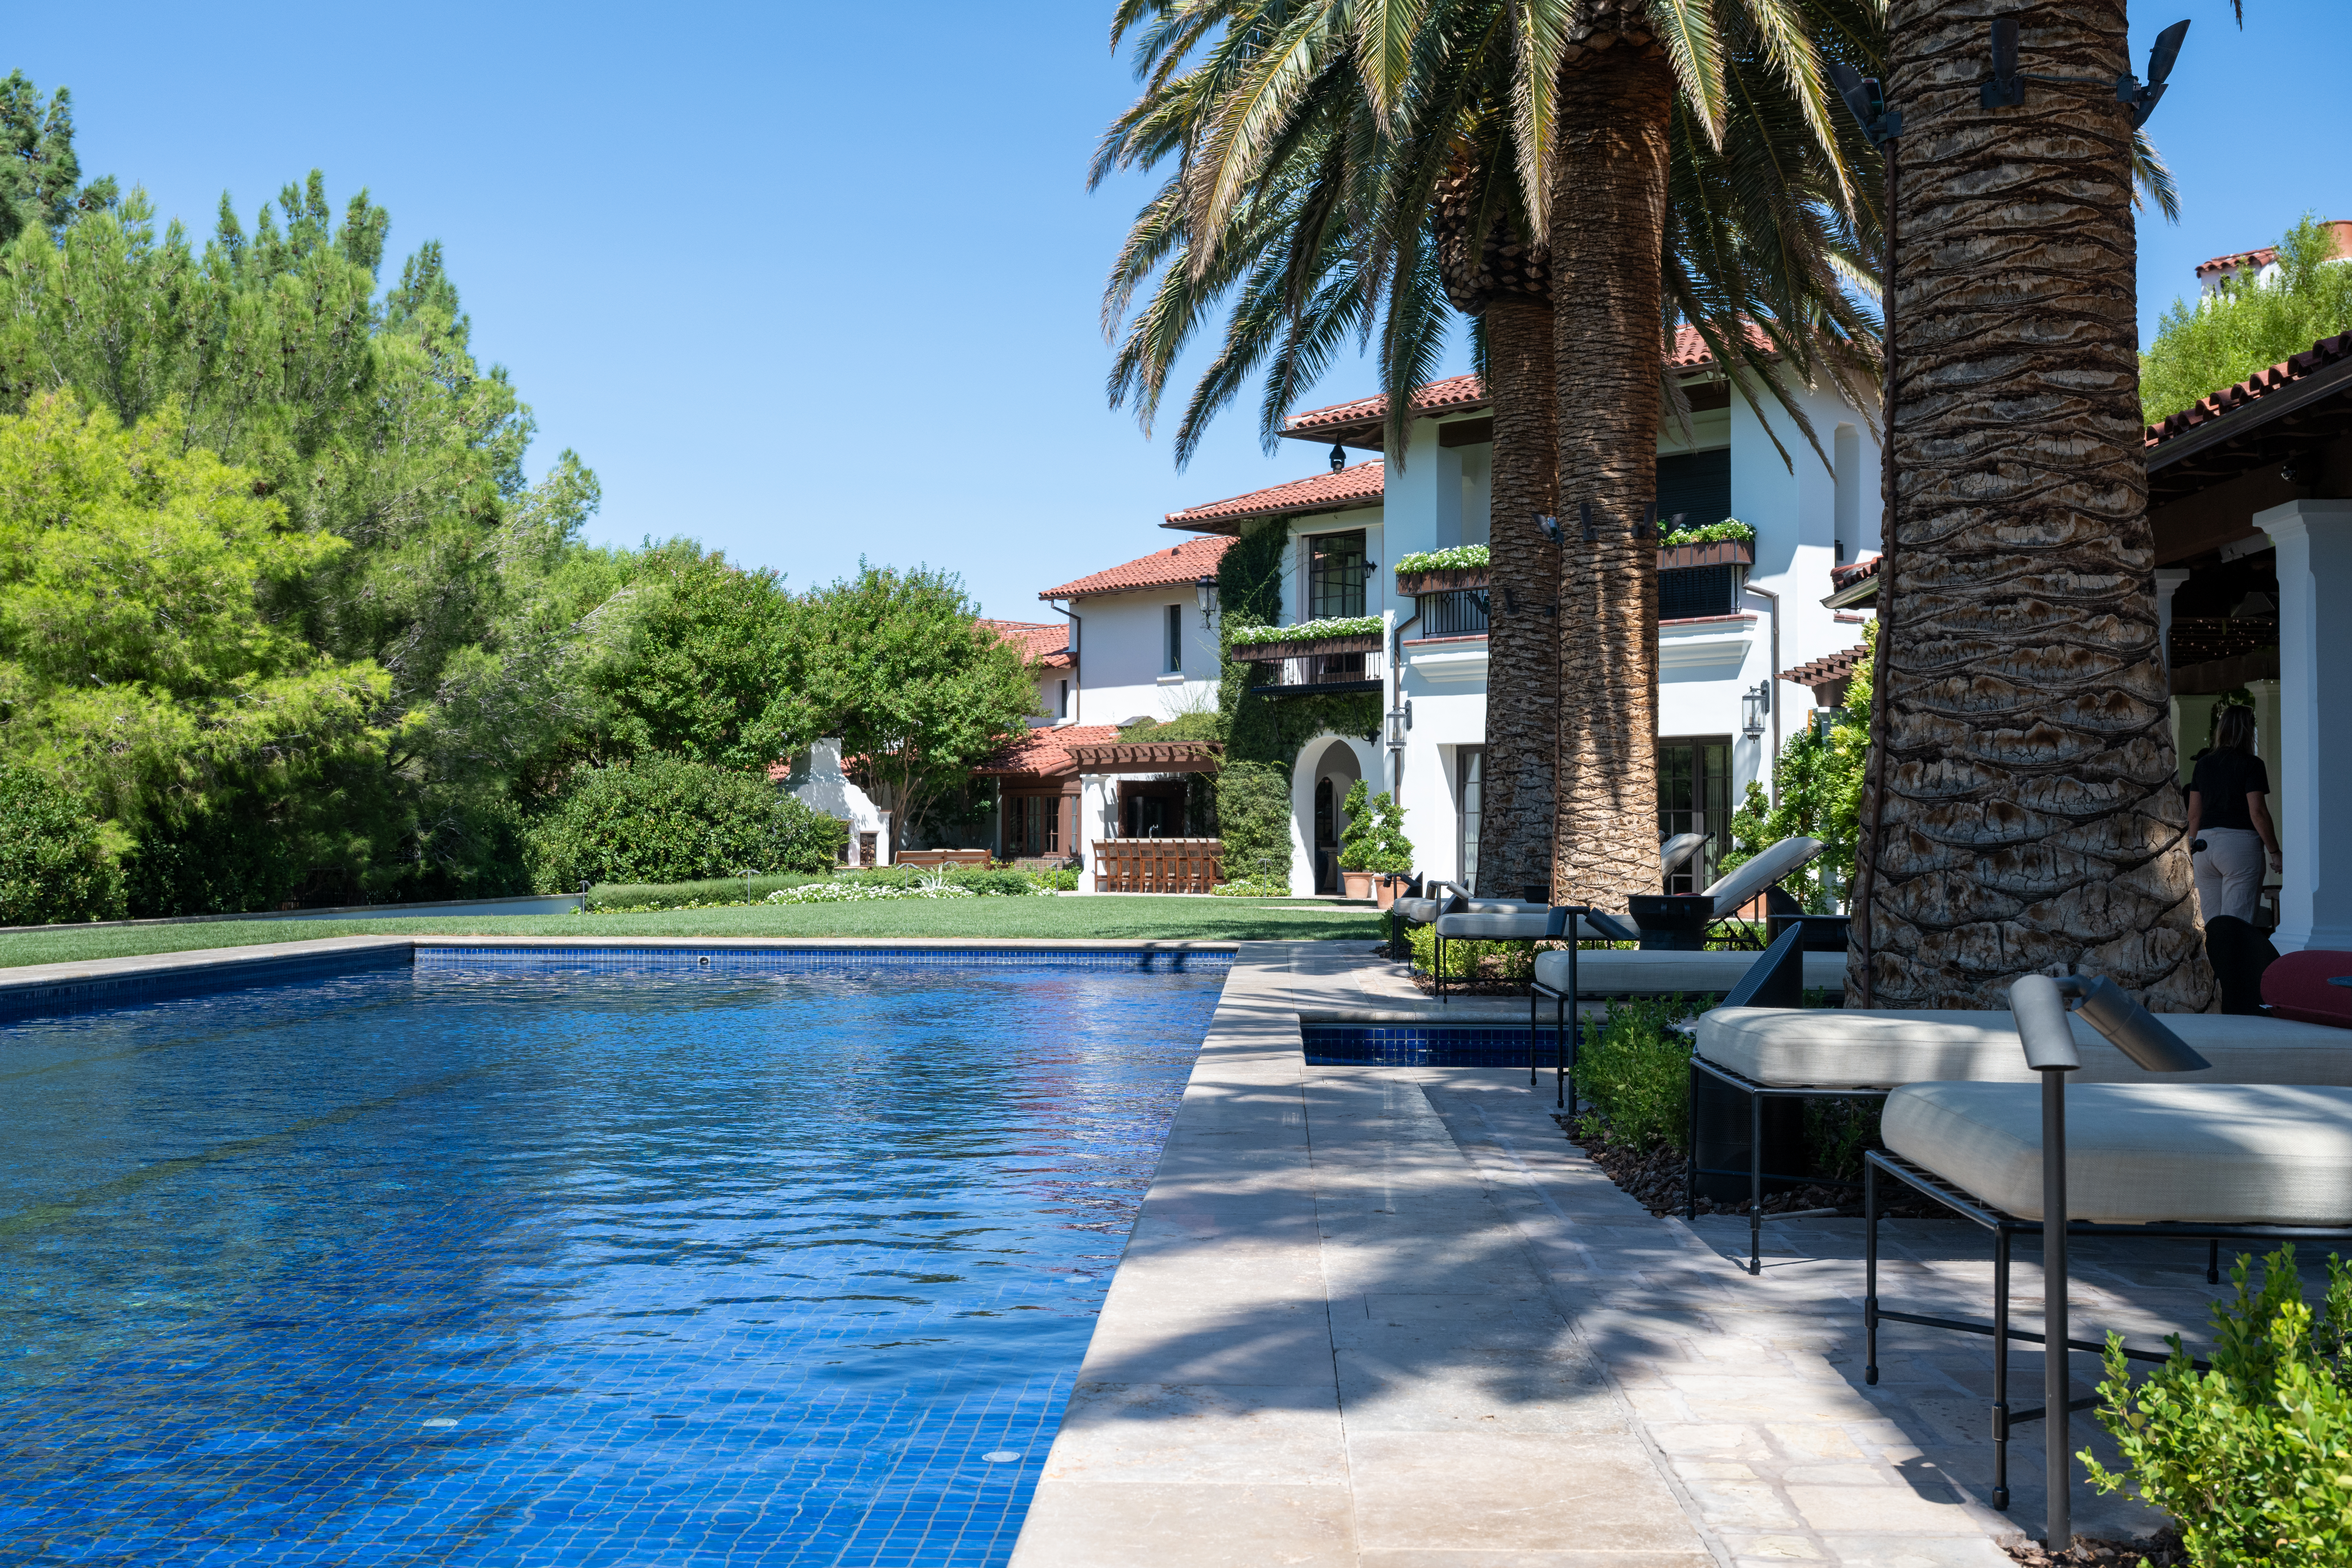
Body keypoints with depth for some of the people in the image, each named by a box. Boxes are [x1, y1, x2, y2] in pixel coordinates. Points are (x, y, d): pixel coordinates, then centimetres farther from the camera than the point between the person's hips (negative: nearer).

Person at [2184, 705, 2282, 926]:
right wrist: (2275, 852, -3)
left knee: (2210, 924, 7)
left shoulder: (2203, 764, 11)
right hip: (2240, 842, -5)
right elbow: (2258, 813, -10)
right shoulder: (2251, 765, -5)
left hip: (2206, 842, 5)